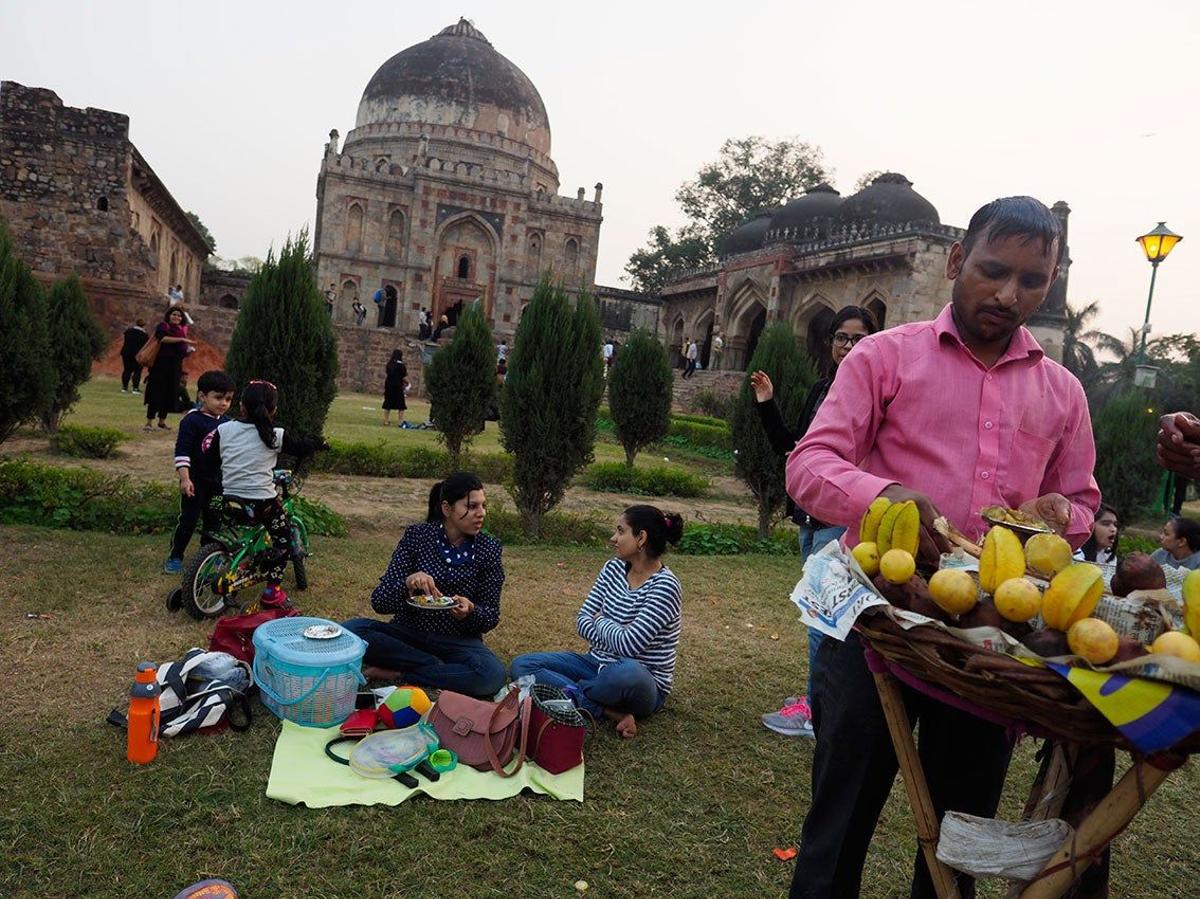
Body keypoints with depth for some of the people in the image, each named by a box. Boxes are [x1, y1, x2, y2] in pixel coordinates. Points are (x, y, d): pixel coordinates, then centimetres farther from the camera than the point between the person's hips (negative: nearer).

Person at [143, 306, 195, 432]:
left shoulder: (182, 330, 12)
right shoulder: (162, 327, -4)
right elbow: (163, 338, -26)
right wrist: (182, 339, -32)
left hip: (175, 368, 5)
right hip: (160, 365, -5)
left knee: (170, 395, 7)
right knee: (156, 393, -5)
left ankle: (162, 421, 18)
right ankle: (149, 421, 0)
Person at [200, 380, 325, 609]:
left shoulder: (224, 429, 1)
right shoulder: (275, 436, -7)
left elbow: (208, 456, 11)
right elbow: (301, 447, 8)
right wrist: (319, 442, 29)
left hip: (230, 499, 4)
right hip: (262, 502, -4)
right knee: (283, 537, 12)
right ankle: (272, 591, 7)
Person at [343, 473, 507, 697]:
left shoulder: (489, 548, -4)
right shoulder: (417, 536, -5)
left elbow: (491, 616, -1)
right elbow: (379, 602, -9)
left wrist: (470, 611, -24)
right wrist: (408, 583, -30)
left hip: (457, 642, 0)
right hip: (407, 634, 1)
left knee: (492, 674, -33)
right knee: (350, 630, -26)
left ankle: (394, 673, -18)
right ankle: (441, 669, -17)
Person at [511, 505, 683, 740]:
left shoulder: (664, 586, -19)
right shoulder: (613, 568, 3)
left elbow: (628, 644, -25)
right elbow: (582, 622, 1)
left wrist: (601, 622, -7)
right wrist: (612, 632, -18)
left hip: (643, 685, -7)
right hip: (599, 663, 7)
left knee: (629, 672, -43)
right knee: (521, 665, -9)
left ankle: (573, 693, -10)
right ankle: (610, 711, -18)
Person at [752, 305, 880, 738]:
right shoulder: (820, 389, 13)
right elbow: (789, 446, 18)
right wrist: (767, 406, 7)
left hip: (843, 519, -8)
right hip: (811, 513, 8)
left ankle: (815, 709, 5)